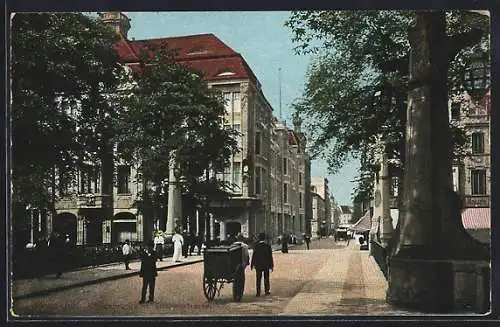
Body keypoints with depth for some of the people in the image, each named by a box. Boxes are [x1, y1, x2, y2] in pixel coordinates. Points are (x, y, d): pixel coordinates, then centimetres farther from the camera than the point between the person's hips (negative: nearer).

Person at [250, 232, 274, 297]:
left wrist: (252, 264, 4)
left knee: (258, 279, 5)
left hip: (258, 265, 0)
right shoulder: (268, 246, -7)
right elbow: (270, 256, -4)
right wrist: (271, 265, 3)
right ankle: (267, 291, 17)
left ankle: (258, 292, 2)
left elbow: (254, 256, -5)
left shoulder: (256, 246, -8)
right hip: (266, 265, 0)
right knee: (266, 278, 12)